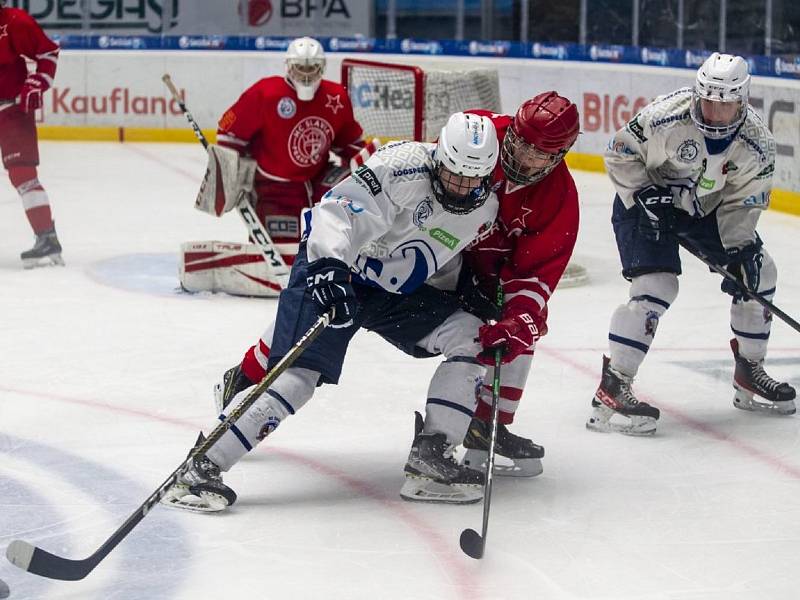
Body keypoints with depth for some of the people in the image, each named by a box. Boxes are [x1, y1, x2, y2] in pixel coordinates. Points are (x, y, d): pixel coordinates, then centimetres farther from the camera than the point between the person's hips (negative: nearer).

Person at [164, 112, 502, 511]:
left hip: (398, 293, 7)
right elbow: (341, 208, -35)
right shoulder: (405, 165, -25)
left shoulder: (485, 208, -3)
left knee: (470, 334, -7)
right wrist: (328, 265, -46)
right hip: (330, 270, -7)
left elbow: (465, 265, 10)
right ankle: (204, 467, -24)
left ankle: (431, 455, -6)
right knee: (299, 372, -22)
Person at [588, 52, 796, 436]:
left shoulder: (757, 144, -17)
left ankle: (749, 374, 21)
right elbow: (620, 154, -16)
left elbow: (742, 204, -8)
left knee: (758, 272, 4)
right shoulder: (666, 116, -29)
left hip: (706, 208, 6)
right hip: (644, 201, -6)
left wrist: (741, 250, -18)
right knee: (656, 286, -23)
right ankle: (611, 391, -23)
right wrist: (645, 195, -24)